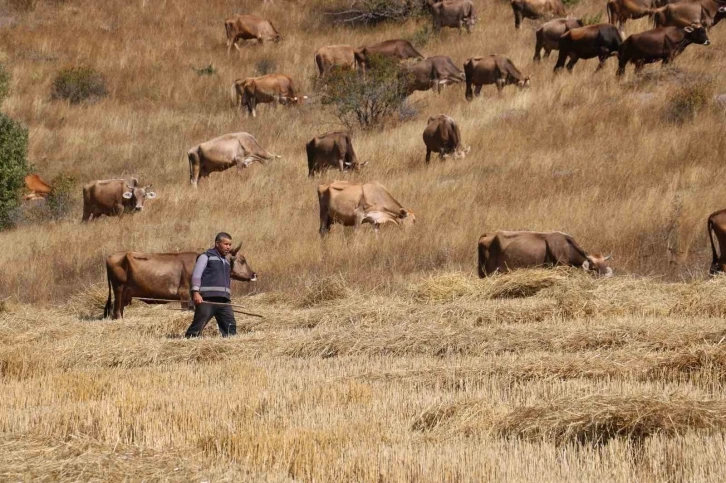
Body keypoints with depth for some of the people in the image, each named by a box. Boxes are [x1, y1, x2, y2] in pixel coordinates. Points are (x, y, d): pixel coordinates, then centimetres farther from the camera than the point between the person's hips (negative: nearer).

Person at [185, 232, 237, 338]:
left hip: (223, 300, 7)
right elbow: (196, 275, -7)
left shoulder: (226, 261, 24)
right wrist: (196, 293, -18)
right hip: (207, 299, -7)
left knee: (230, 326, 1)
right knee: (198, 326, -11)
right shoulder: (206, 257, 1)